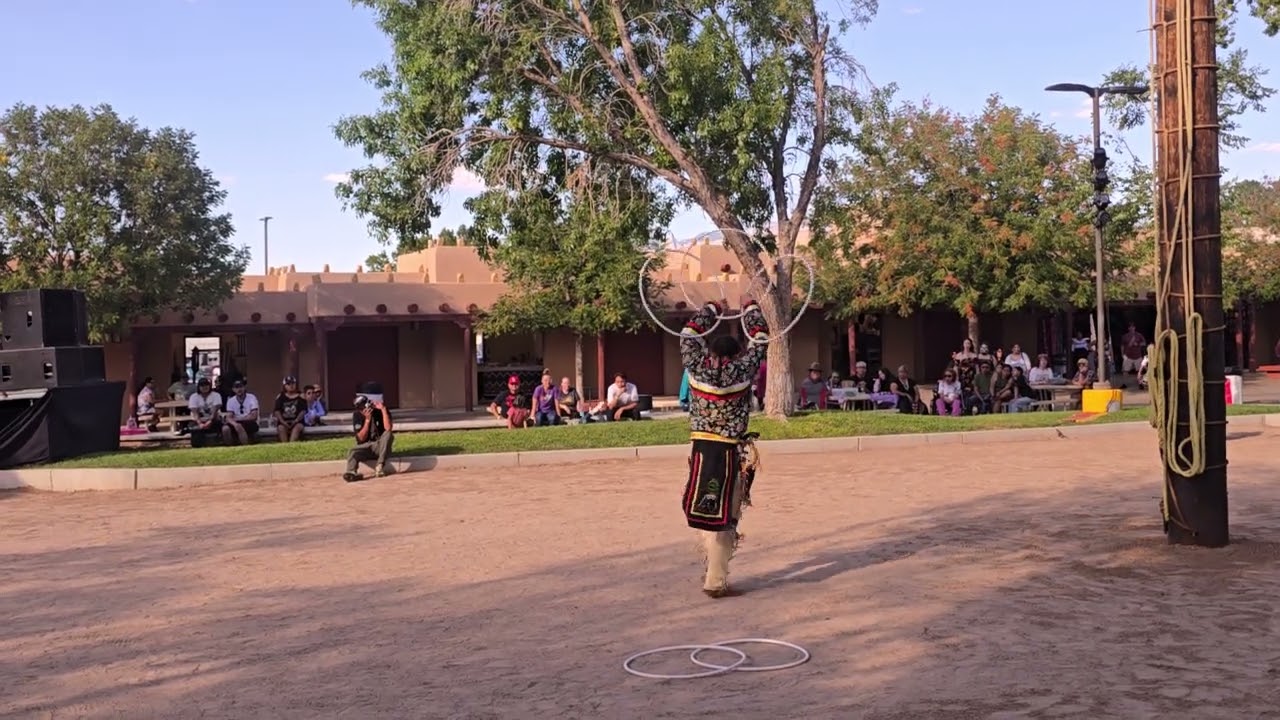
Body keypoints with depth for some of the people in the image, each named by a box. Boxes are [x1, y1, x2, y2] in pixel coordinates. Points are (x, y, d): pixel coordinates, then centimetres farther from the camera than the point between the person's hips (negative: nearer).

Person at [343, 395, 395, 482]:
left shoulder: (381, 412, -8)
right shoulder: (357, 416, -3)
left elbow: (388, 428, -28)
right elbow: (361, 438, -9)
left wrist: (383, 409, -28)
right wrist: (367, 420, -19)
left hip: (381, 446, -1)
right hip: (365, 447, 1)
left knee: (388, 434, -31)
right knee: (352, 452, -27)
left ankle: (380, 465, -35)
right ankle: (352, 472, -56)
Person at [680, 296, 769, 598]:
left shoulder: (698, 367, -2)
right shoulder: (741, 369, -6)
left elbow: (690, 332, 13)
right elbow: (760, 338, 7)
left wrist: (714, 308, 26)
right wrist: (750, 306, 21)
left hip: (701, 450, 2)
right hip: (730, 454, -2)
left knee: (704, 512, 13)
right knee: (722, 517, 0)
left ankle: (713, 570, 20)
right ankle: (715, 581, 1)